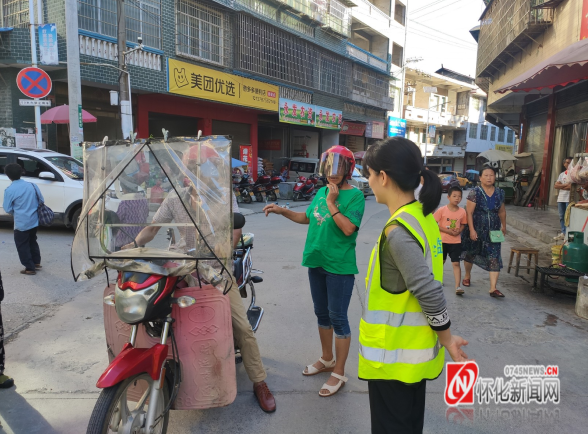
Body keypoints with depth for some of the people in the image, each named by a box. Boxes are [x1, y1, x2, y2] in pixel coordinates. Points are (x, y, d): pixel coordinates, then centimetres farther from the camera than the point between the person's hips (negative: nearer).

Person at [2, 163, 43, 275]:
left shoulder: (9, 190, -14)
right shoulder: (31, 185, -1)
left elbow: (7, 209, -8)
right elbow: (41, 200, 6)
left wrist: (17, 212, 13)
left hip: (21, 223, -5)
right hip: (34, 221, 6)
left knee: (23, 246, 8)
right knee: (32, 242, 23)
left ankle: (30, 268, 11)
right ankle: (36, 263, 31)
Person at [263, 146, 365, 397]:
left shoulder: (355, 195, -12)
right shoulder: (321, 192, 8)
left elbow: (348, 228, -23)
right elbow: (307, 218, 19)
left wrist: (332, 203, -20)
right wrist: (282, 211, 10)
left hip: (339, 266, -7)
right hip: (316, 262, 7)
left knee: (338, 318, 3)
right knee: (322, 313, 19)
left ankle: (339, 373, 19)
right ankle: (327, 360, 39)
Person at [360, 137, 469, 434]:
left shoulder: (398, 231, -26)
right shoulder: (424, 217, 2)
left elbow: (429, 294, -26)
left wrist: (447, 340, -10)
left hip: (393, 357, -8)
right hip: (415, 353, 8)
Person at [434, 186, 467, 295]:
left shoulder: (462, 211, -3)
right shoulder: (442, 210, -11)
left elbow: (463, 224, 10)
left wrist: (459, 231, -12)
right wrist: (447, 230, -18)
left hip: (456, 242, 1)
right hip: (442, 240, -1)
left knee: (456, 263, -4)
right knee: (441, 261, 17)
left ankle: (457, 286, -3)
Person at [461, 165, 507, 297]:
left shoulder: (499, 193, 2)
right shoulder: (475, 192, -12)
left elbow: (502, 211, 15)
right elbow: (469, 213, -14)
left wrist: (503, 226, 23)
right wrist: (472, 230, -19)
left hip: (493, 231, 3)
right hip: (476, 229, -3)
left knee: (494, 258, -6)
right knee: (470, 254, 15)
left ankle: (493, 288, -3)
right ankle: (467, 275, 43)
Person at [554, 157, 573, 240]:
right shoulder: (562, 174, 16)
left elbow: (571, 186, -14)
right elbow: (556, 185, 5)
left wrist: (561, 186, -3)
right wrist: (565, 185, -9)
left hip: (569, 198, -6)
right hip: (561, 198, 6)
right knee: (561, 217, 10)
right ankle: (563, 233, 18)